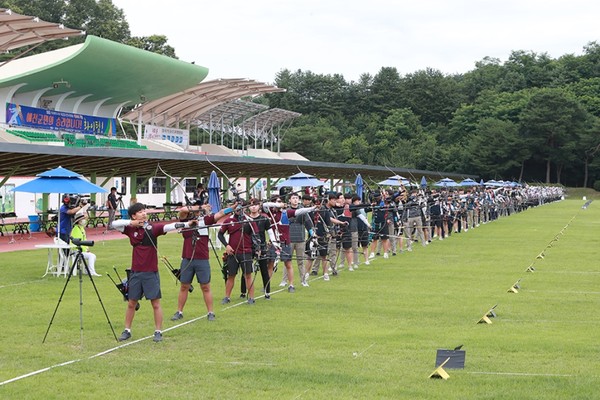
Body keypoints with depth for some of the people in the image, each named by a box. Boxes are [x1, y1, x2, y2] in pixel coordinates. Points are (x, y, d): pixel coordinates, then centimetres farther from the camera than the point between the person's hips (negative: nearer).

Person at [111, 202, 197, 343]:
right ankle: (127, 331, 22)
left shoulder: (153, 228, -7)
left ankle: (158, 332, 9)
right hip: (136, 273, 3)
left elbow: (169, 226, -20)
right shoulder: (131, 229, 2)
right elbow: (114, 224, -2)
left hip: (151, 273, -3)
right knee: (131, 303, 11)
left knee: (155, 303, 1)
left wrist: (187, 224, -35)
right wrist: (131, 223, -12)